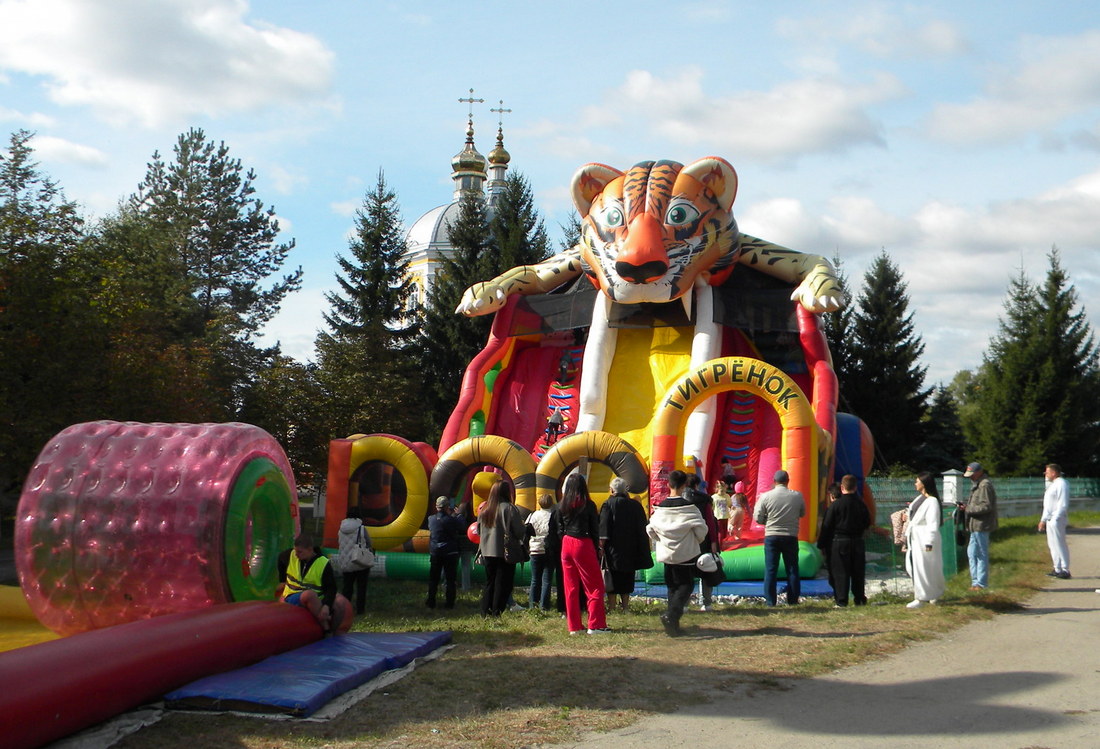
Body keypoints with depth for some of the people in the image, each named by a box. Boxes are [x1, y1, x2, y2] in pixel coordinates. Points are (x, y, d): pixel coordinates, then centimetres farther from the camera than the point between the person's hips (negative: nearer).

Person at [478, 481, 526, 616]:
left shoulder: (484, 509, 6)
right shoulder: (509, 508, -12)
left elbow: (478, 530, 15)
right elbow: (520, 531, -11)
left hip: (487, 553, 5)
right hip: (506, 552, -5)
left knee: (489, 583, 15)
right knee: (503, 584, 0)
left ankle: (485, 612, 12)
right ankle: (497, 613, -2)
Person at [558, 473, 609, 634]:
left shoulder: (562, 505, 3)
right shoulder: (588, 505, -7)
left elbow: (560, 530, 6)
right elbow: (595, 530, -4)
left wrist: (565, 541, 16)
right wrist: (596, 551, 4)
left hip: (566, 545, 5)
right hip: (583, 545, -5)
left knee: (570, 587, 9)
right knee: (595, 586, 3)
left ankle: (574, 627, 10)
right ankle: (595, 625, 0)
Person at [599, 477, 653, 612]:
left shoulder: (608, 504, -9)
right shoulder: (635, 505, 3)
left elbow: (603, 528, -14)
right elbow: (643, 527, 7)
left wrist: (601, 545, -12)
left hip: (613, 549, -4)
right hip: (631, 549, 4)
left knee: (613, 579, 1)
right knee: (627, 578, 12)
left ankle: (611, 606, -2)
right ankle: (625, 606, 14)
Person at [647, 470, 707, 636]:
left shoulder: (660, 508, -2)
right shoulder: (689, 507, -12)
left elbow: (651, 530, 3)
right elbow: (701, 530, -10)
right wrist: (698, 540, 12)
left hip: (666, 554, 4)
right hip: (686, 554, -4)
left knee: (672, 587, 13)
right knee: (686, 585, 3)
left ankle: (673, 625, 12)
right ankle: (671, 614, -19)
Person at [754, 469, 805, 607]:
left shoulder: (766, 496, -8)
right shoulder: (797, 496, -4)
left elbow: (757, 518, -5)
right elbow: (802, 513, 12)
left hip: (771, 537, -1)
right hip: (791, 537, 1)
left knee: (770, 569, 4)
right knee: (792, 569, 10)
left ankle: (770, 601, 5)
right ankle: (793, 599, 12)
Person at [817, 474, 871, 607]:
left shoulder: (835, 505, -10)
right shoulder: (861, 504, 2)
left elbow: (827, 526, -8)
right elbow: (867, 524, 13)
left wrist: (822, 545, -2)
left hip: (839, 543, -4)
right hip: (857, 542, 4)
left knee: (840, 572, 0)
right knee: (858, 572, 11)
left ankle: (841, 600, -1)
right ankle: (859, 598, 15)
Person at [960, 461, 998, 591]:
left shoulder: (985, 485, -16)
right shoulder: (978, 484, 17)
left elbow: (986, 506, -21)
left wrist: (968, 508, -15)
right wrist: (967, 504, 7)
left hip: (981, 526, -11)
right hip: (976, 526, 11)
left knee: (981, 554, -3)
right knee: (972, 552, 14)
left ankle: (981, 583, 3)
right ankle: (976, 580, 21)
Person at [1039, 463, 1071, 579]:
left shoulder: (1062, 484, -14)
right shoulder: (1053, 484, 17)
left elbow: (1063, 505, -21)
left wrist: (1054, 519, -23)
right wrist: (1043, 520, 20)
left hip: (1057, 521, -10)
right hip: (1050, 520, 10)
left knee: (1060, 545, -6)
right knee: (1052, 544, 13)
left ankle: (1065, 570, -1)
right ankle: (1058, 569, 20)